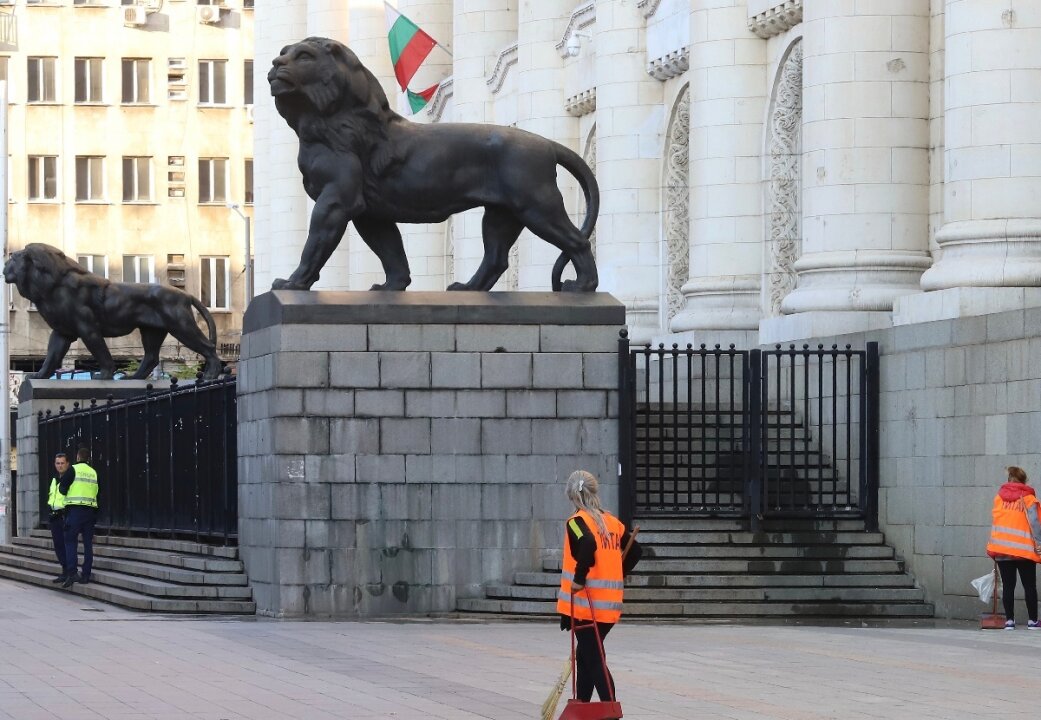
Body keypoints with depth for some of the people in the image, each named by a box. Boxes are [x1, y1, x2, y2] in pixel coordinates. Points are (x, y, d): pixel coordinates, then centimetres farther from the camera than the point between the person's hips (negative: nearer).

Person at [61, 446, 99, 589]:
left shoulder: (73, 469, -5)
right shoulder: (94, 473, 10)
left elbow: (62, 490, -5)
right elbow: (96, 492, 14)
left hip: (75, 509, -5)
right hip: (91, 510, 5)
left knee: (70, 541, -3)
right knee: (88, 543, 8)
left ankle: (71, 573, -16)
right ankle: (86, 575, 8)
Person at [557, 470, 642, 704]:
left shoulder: (577, 522, -9)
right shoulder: (612, 521, 11)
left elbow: (588, 545, -29)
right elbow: (635, 550, 15)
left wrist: (579, 578, -21)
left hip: (586, 604, -7)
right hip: (610, 604, 7)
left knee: (593, 659, -6)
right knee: (585, 655, 19)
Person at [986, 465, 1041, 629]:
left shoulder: (999, 496, 7)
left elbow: (996, 519, 9)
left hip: (1002, 548, 2)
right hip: (1024, 549, -2)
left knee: (1008, 585, 4)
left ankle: (1009, 620, 0)